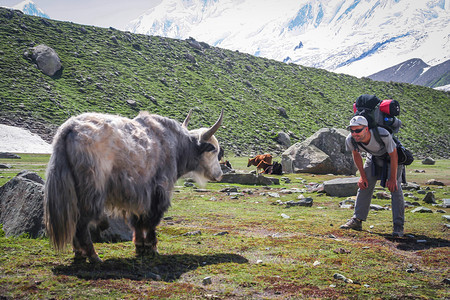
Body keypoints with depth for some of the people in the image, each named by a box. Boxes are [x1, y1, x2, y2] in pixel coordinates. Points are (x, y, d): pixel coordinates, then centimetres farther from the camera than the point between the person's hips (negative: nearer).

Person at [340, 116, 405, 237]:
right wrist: (363, 176, -1)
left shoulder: (383, 135, -42)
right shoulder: (350, 140, -28)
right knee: (364, 186, 1)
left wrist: (393, 178, -19)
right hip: (373, 158, 4)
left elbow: (394, 155, -25)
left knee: (395, 188, -15)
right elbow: (356, 155, -4)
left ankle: (398, 226, -10)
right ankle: (357, 220, 10)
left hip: (391, 157, -4)